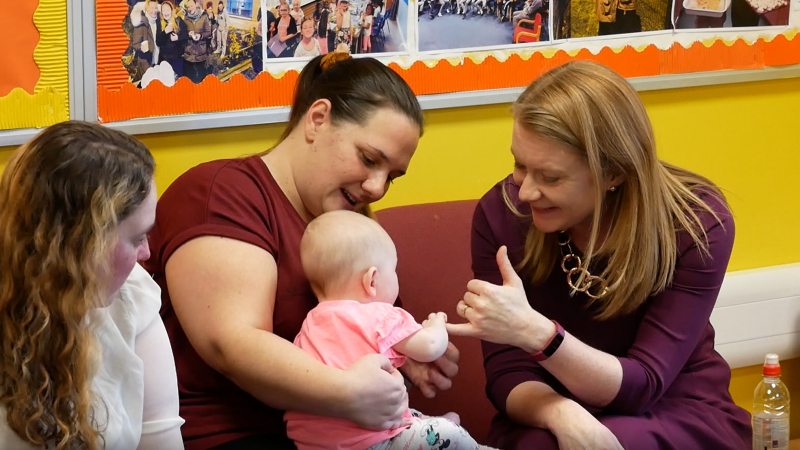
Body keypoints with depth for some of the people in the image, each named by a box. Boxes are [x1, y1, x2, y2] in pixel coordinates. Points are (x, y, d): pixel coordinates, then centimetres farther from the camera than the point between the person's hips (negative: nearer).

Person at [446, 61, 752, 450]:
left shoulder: (697, 226, -18)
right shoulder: (501, 213, -12)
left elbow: (640, 387, -21)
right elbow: (508, 375, -13)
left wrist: (535, 333, -37)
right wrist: (564, 416, -35)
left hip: (676, 416, -1)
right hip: (552, 416, 1)